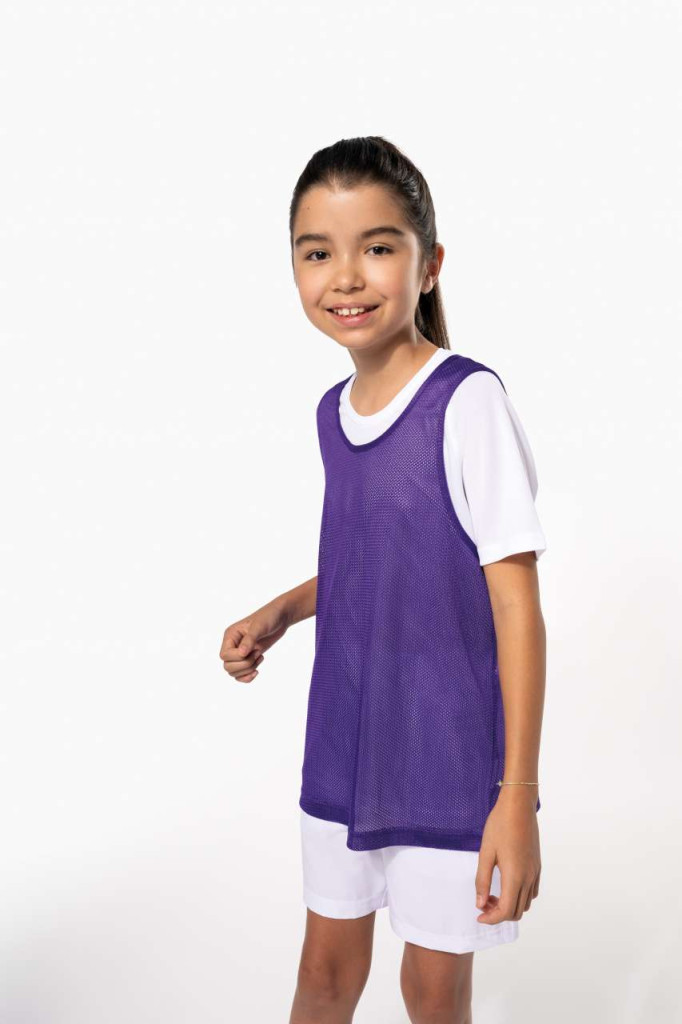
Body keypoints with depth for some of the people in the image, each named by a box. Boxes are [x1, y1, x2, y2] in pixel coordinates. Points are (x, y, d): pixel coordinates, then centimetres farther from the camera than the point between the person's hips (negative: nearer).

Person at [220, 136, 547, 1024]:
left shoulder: (468, 403, -18)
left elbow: (518, 605, -17)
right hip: (344, 747, 6)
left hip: (451, 759, -5)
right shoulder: (333, 412, 3)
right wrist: (279, 613, 0)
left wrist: (518, 796, -18)